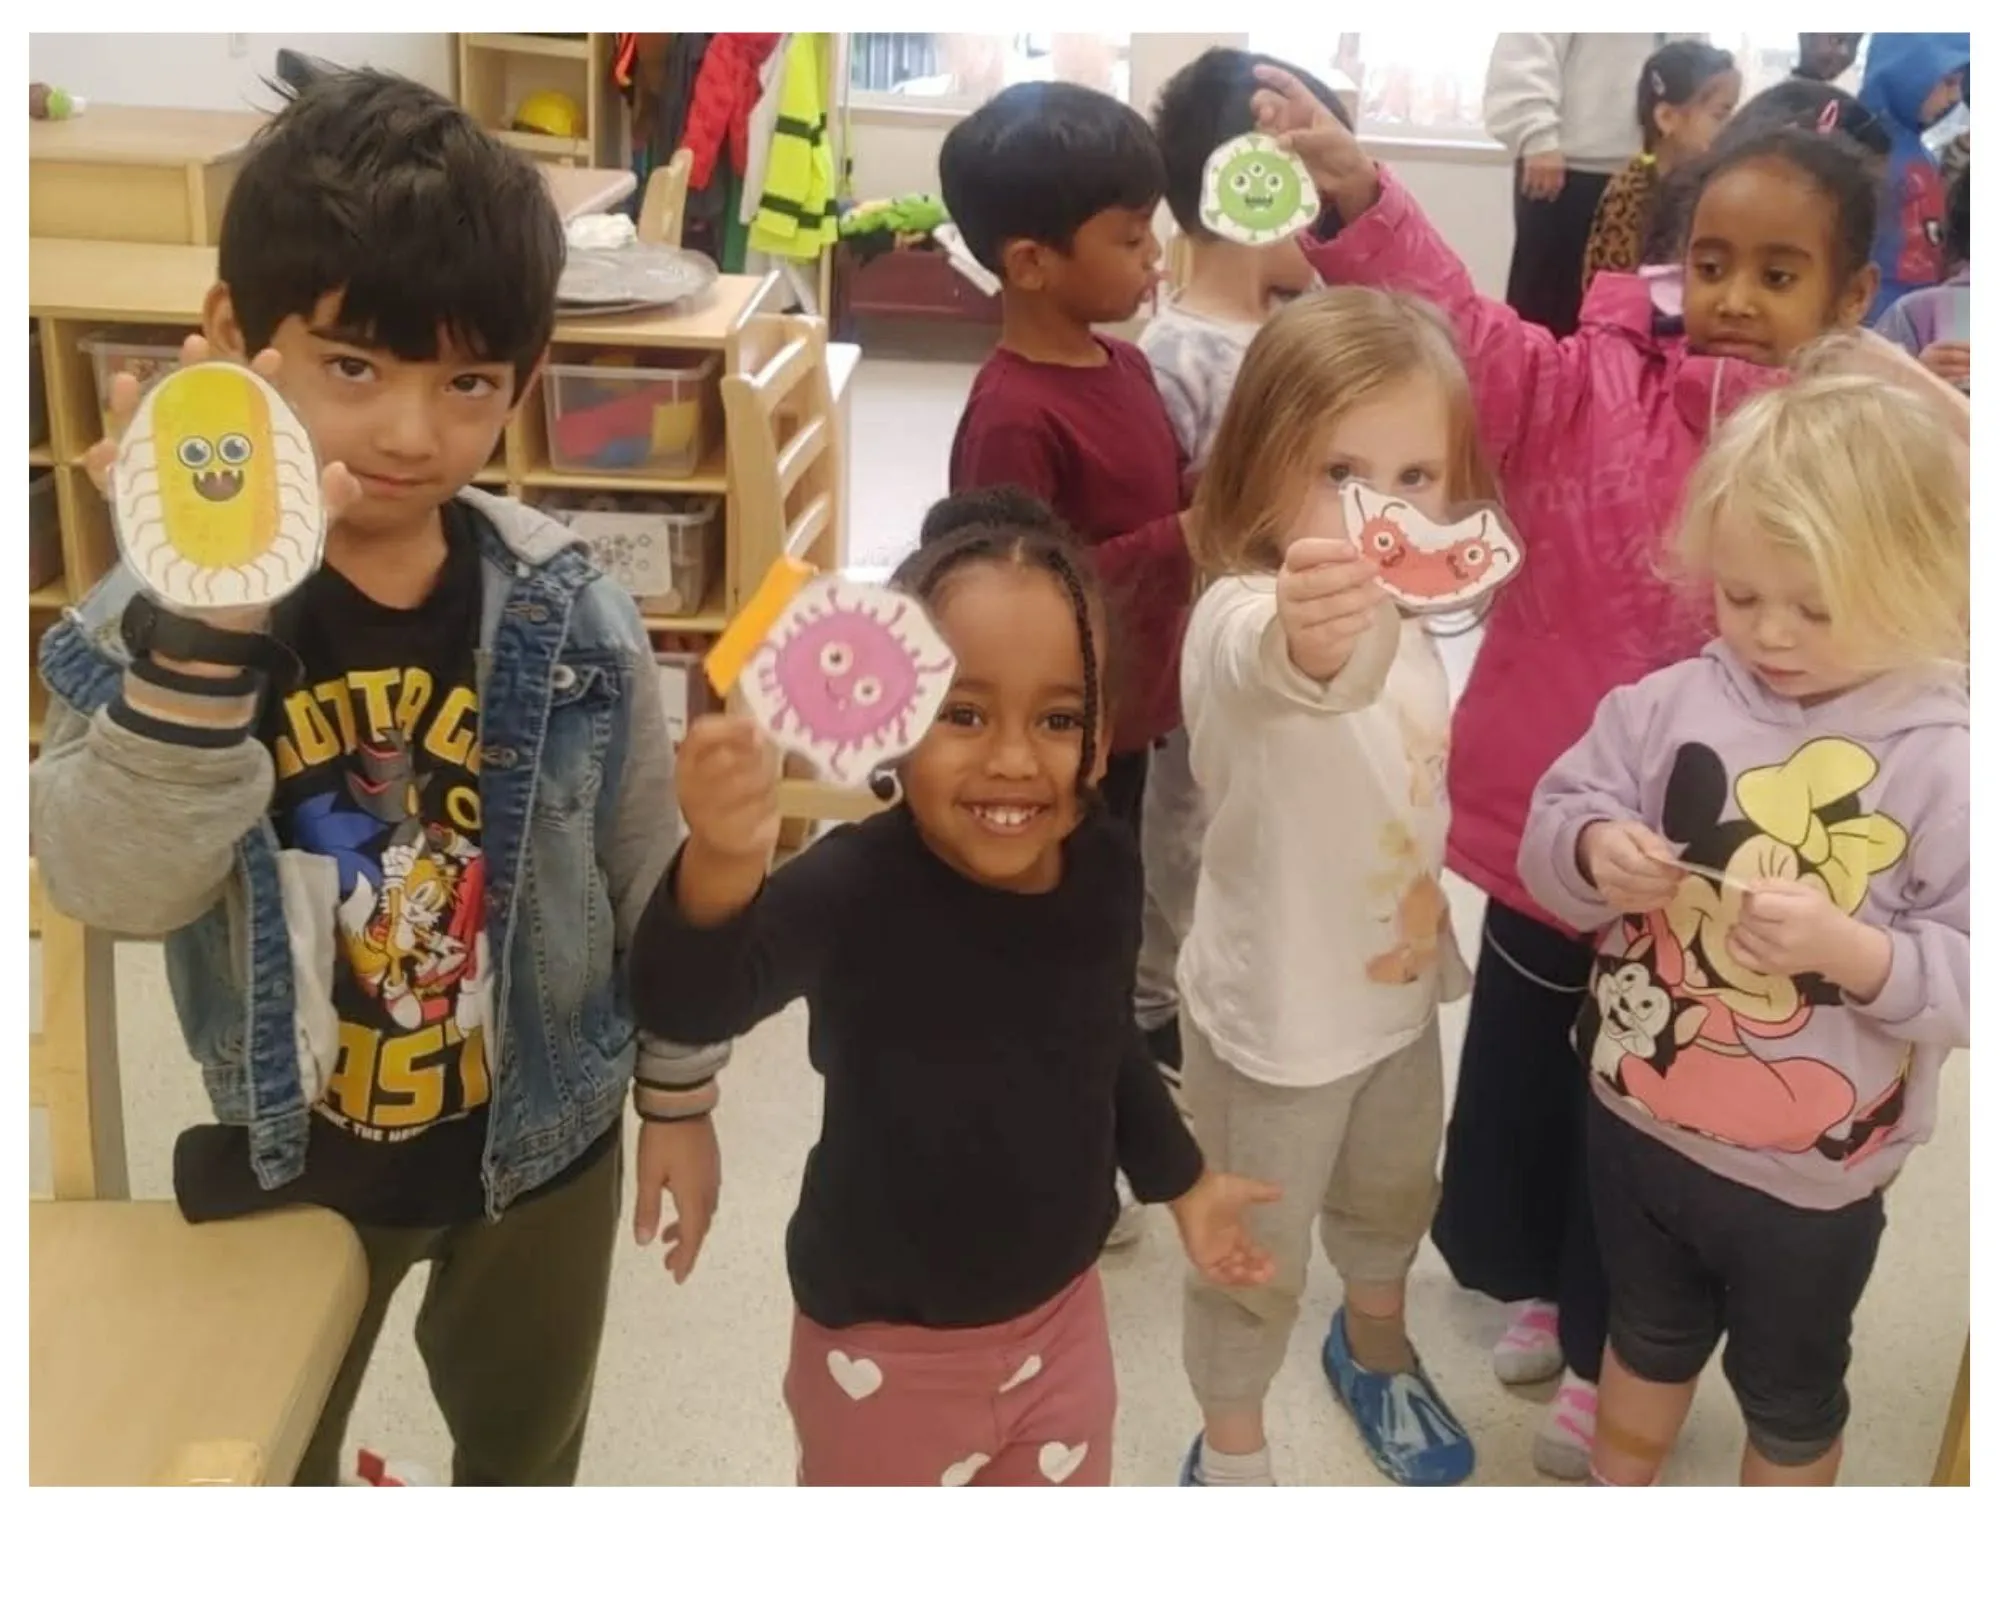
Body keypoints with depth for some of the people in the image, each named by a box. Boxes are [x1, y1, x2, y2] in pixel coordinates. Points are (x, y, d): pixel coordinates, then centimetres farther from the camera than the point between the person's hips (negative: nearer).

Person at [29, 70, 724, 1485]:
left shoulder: (573, 623, -18)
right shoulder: (156, 618, -20)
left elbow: (653, 879, -6)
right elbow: (117, 890, -34)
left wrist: (679, 1092, 3)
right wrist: (201, 626, -47)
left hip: (538, 1138, 0)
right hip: (283, 1155, 0)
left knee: (526, 1438, 27)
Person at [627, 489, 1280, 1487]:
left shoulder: (1106, 865, -14)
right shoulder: (858, 885, -31)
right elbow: (688, 1007, -50)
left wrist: (1180, 1179, 19)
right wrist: (719, 869, -70)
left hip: (1061, 1313, 5)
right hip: (888, 1343, -4)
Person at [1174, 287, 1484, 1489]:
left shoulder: (1405, 614, -6)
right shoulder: (1239, 616, -32)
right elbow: (1282, 666, -59)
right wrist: (1310, 636, -82)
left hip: (1396, 987, 7)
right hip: (1275, 1017, -7)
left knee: (1394, 1200, 30)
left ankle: (1376, 1348, 60)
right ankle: (1231, 1451, 41)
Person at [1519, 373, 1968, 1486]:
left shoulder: (1947, 765, -20)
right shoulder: (1674, 702, -10)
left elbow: (1966, 980, -20)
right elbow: (1553, 829, -3)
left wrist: (1855, 952, -35)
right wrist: (1594, 855, -24)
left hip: (1811, 1173, -3)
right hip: (1639, 1116, 3)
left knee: (1789, 1391, 23)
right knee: (1650, 1338, 29)